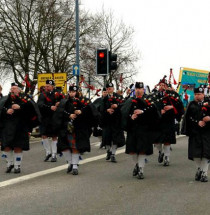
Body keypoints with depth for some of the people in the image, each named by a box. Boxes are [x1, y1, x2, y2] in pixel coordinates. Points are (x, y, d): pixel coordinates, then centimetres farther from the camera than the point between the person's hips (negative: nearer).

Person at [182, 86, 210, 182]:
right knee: (195, 152, 0)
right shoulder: (191, 105, 9)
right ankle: (199, 170, 19)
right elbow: (188, 117, 1)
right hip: (194, 132, 1)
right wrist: (198, 122, -10)